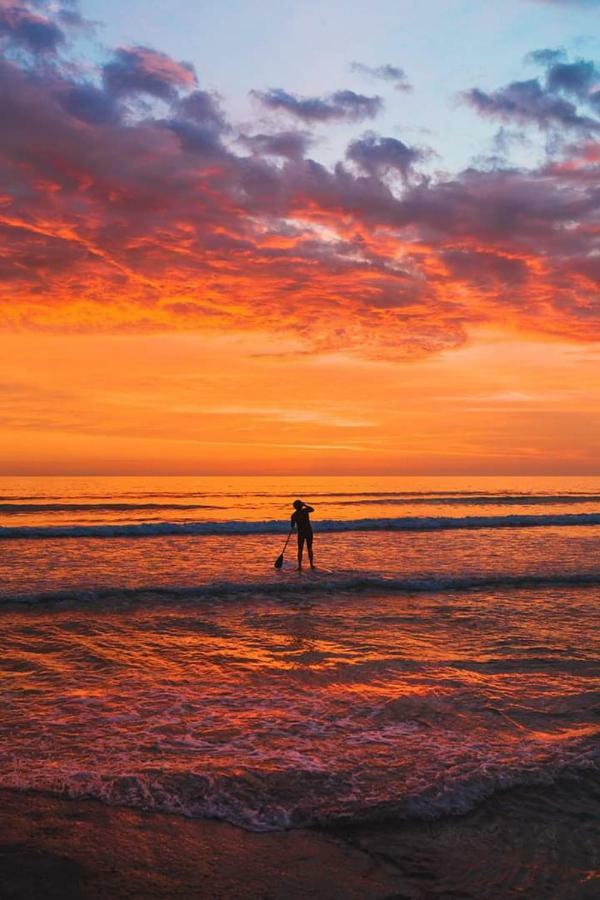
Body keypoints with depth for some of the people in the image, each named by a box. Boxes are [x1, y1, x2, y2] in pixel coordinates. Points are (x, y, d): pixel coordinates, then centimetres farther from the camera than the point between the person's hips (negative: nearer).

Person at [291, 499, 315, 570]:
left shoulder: (294, 515, -4)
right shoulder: (305, 511, -5)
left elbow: (292, 526, 3)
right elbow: (312, 509, 15)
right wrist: (305, 505, 20)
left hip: (301, 533, -1)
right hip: (309, 532, 1)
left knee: (300, 550, 6)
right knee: (309, 549, 12)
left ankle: (299, 566, 0)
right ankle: (311, 565, 13)